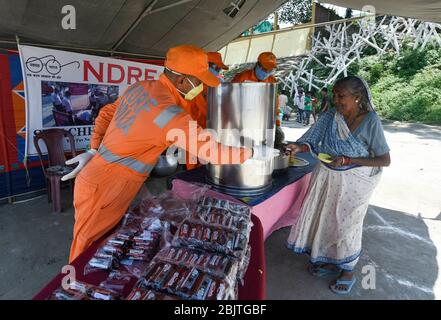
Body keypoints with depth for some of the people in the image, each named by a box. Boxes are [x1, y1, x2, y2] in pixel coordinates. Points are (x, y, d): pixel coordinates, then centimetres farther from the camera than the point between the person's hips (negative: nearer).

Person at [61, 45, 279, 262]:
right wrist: (254, 152, -7)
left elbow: (106, 114, 14)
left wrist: (94, 151, 14)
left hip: (100, 180, 9)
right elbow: (213, 152, -21)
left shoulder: (141, 87, 2)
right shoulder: (169, 113, -26)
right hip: (103, 189, -9)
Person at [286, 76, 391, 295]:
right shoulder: (330, 116, -7)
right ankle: (330, 261, 38)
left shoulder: (370, 121, -16)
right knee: (324, 218, 14)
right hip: (327, 176, 4)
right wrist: (300, 148, -30)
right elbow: (311, 142, -8)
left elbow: (385, 160, -14)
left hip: (354, 180, -4)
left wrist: (349, 160, -23)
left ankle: (348, 271, 32)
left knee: (346, 223, 7)